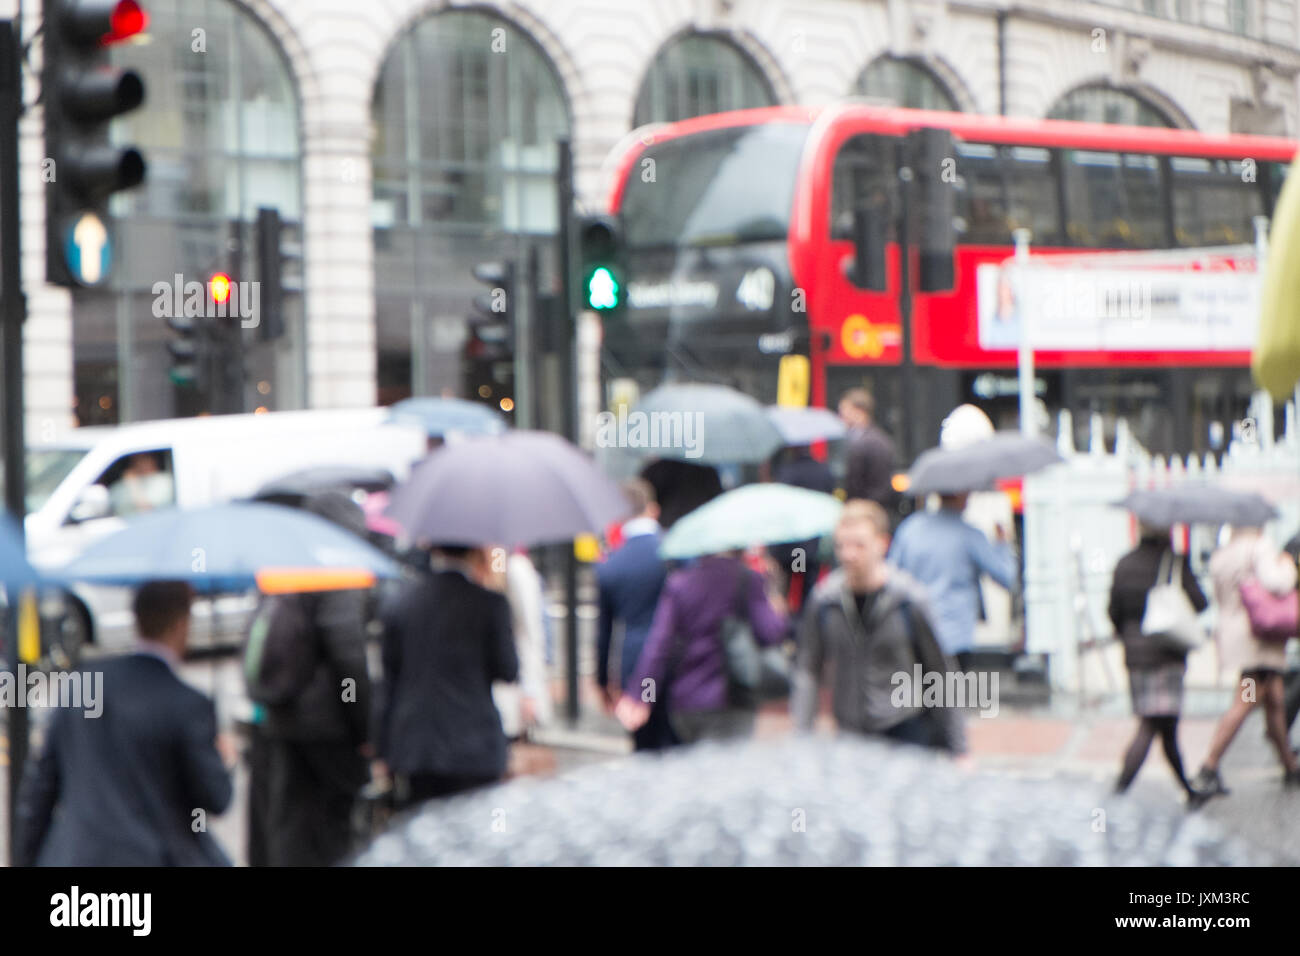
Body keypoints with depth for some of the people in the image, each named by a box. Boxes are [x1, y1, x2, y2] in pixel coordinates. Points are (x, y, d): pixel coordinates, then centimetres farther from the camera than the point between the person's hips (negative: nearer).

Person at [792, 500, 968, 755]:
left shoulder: (911, 600, -8)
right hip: (849, 735, 3)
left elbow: (941, 675, -2)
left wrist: (958, 751, 0)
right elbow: (808, 671, 4)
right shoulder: (823, 600, -2)